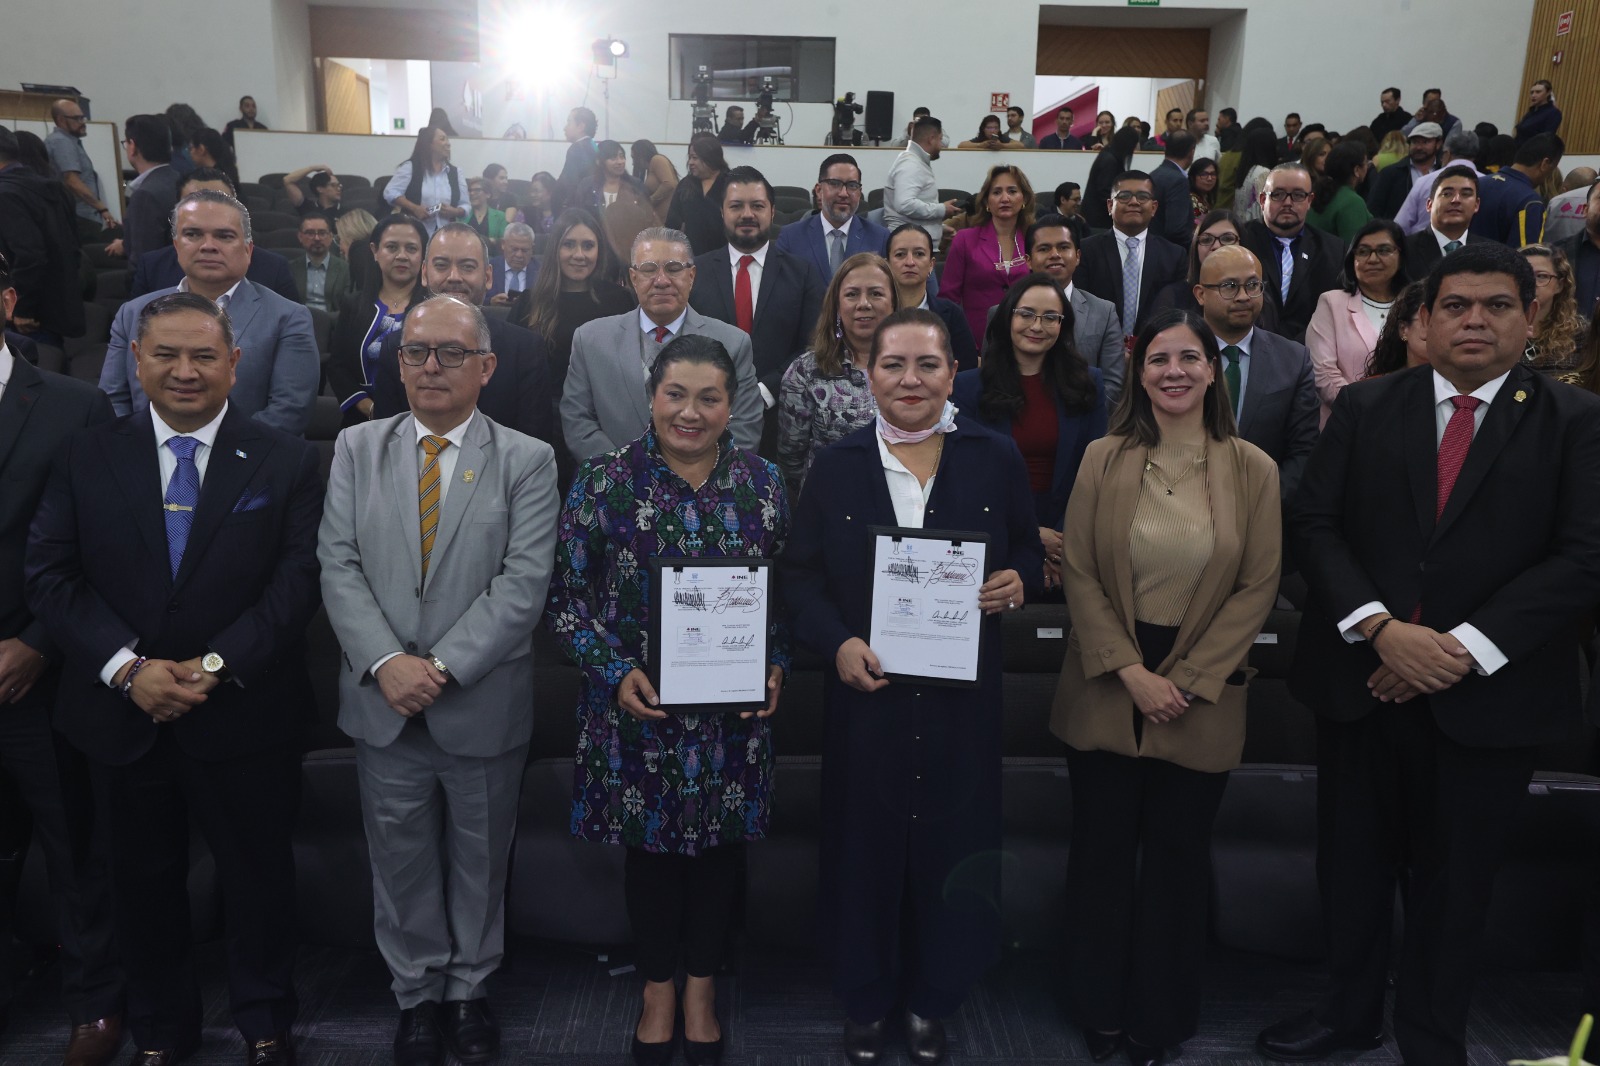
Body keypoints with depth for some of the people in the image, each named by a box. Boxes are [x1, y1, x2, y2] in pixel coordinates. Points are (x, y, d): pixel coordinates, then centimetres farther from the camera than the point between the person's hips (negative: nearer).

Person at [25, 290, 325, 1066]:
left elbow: (297, 579, -9)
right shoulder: (87, 457, 3)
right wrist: (127, 667, -15)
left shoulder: (285, 461, -3)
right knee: (144, 881, 18)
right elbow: (49, 575, -3)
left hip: (244, 716, -2)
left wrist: (217, 665, -19)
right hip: (122, 716, 2)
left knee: (258, 876, 13)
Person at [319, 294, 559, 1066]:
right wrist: (386, 663, -15)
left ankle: (470, 989, 35)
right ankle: (417, 993, 35)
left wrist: (443, 666, -18)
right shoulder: (357, 449, 5)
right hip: (382, 701, 2)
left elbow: (524, 582, -12)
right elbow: (338, 566, -3)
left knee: (480, 859, 14)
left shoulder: (528, 461, -4)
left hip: (484, 705, -2)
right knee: (400, 857, 15)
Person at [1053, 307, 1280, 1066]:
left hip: (1201, 693, 0)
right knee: (1102, 850, 10)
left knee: (1177, 855, 12)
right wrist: (1131, 673, -11)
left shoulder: (1252, 470, -3)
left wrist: (1185, 681, -9)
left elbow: (1257, 588, -4)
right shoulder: (1104, 460, -3)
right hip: (1108, 686, 0)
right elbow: (1078, 573, -4)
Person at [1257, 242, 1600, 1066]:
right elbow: (1315, 525, -2)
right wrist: (1381, 628, -15)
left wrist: (1464, 648, -17)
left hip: (1487, 694, -1)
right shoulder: (1364, 408, 4)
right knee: (1353, 865, 15)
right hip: (1362, 680, 2)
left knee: (1454, 882, 12)